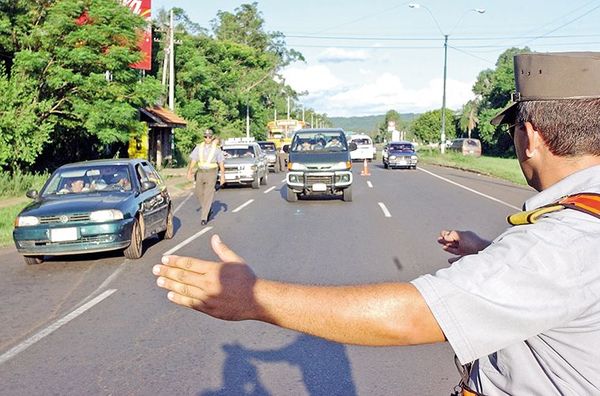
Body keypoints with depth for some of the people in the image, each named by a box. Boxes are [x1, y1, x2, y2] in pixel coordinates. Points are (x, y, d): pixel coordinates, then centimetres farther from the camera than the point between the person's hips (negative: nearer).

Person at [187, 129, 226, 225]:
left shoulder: (216, 149, -3)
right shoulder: (199, 147, 3)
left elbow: (221, 163, -1)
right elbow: (193, 160, 0)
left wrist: (222, 176, -4)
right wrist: (189, 172, -9)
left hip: (211, 173, -4)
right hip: (200, 173, 4)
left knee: (208, 195, -7)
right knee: (198, 193, 9)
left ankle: (204, 217, -5)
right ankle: (207, 209, 33)